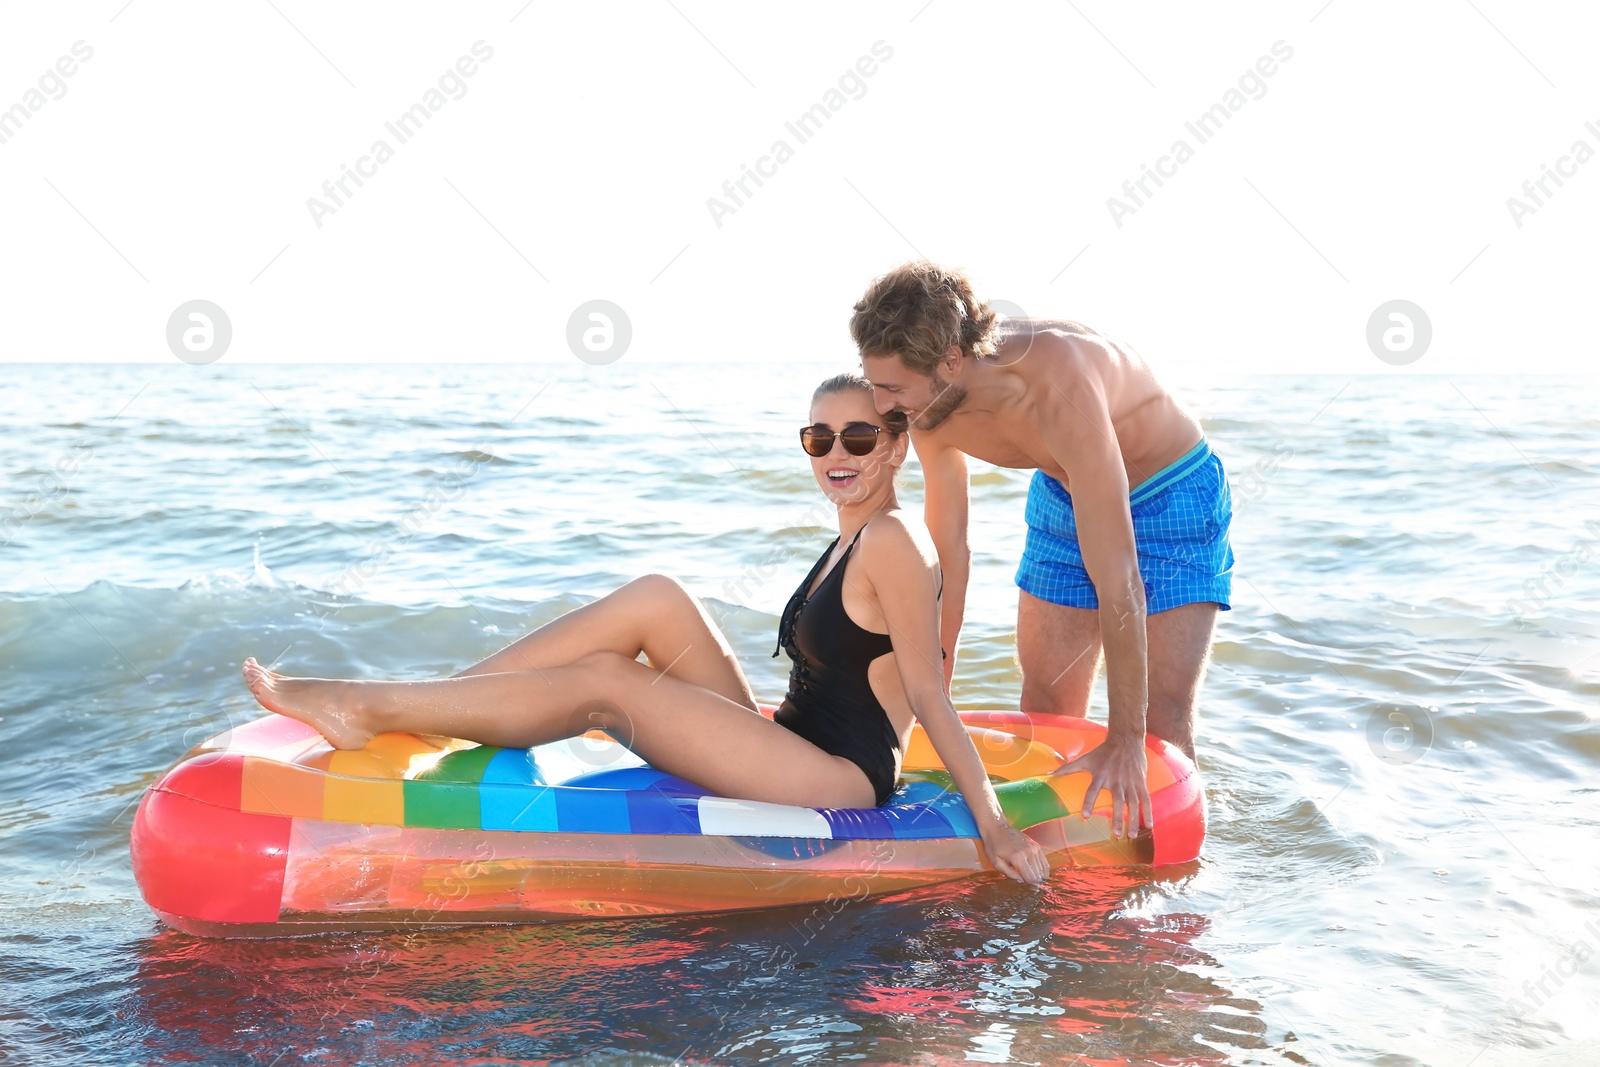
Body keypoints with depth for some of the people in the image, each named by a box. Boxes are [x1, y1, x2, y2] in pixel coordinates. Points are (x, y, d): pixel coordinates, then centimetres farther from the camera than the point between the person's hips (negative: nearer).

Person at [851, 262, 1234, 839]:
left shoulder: (1057, 385, -41)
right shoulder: (930, 409, -20)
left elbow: (1119, 581, -39)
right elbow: (946, 551, -3)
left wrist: (1124, 740, -35)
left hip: (1172, 494, -6)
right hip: (1062, 497, 6)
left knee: (1160, 721, -12)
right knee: (1045, 709, 4)